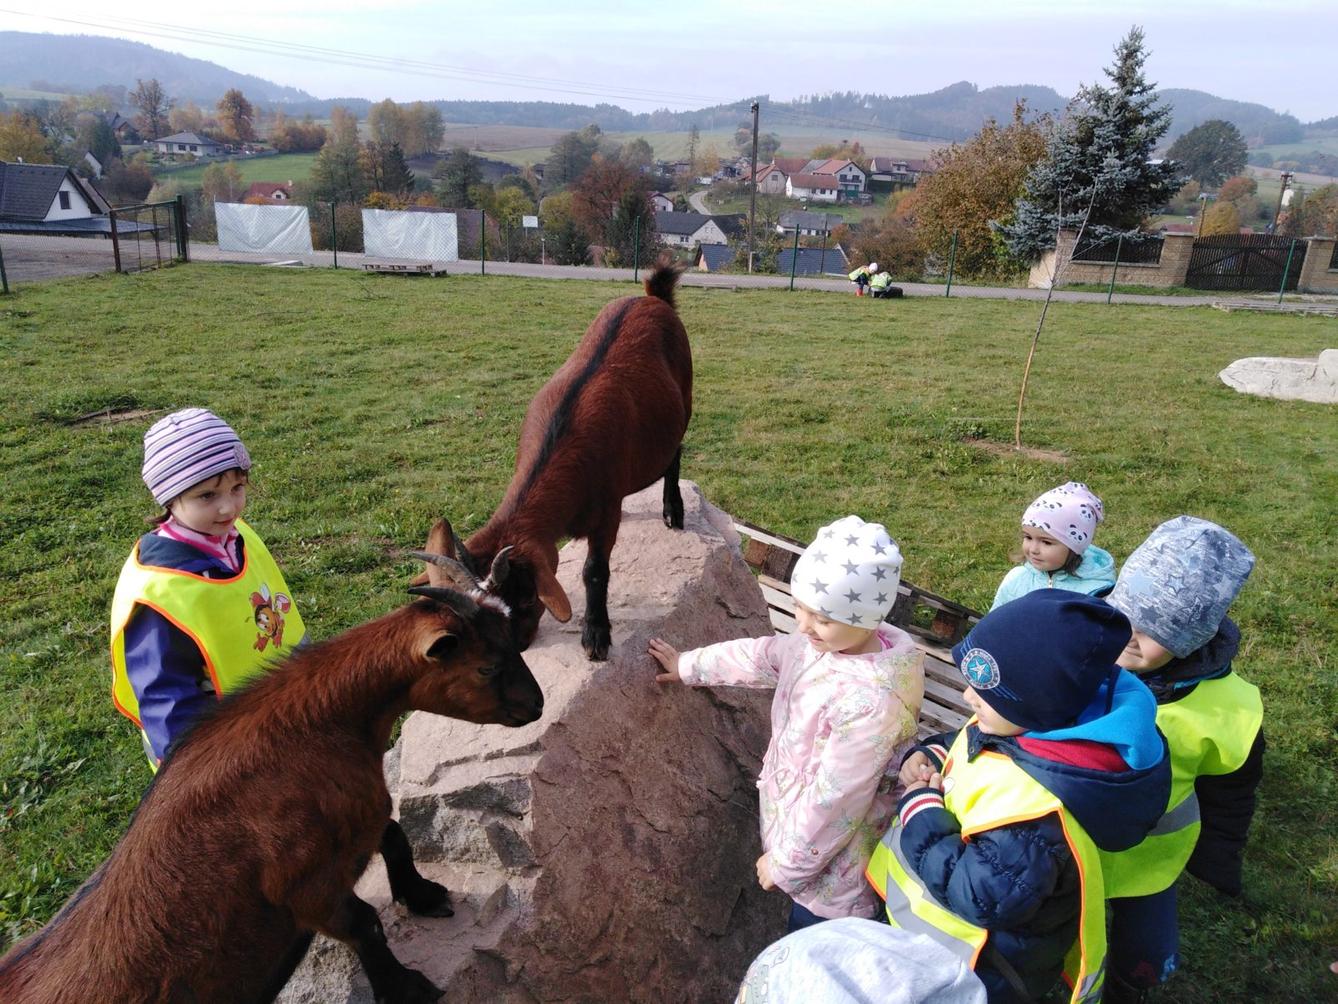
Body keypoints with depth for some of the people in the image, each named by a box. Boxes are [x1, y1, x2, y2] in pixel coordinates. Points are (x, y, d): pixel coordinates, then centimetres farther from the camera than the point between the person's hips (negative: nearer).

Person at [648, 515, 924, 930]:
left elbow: (834, 801, -27)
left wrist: (785, 862, -12)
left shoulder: (871, 702, -36)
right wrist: (689, 666, 20)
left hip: (829, 860, -7)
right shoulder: (828, 641, -11)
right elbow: (765, 655, 8)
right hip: (796, 814, 7)